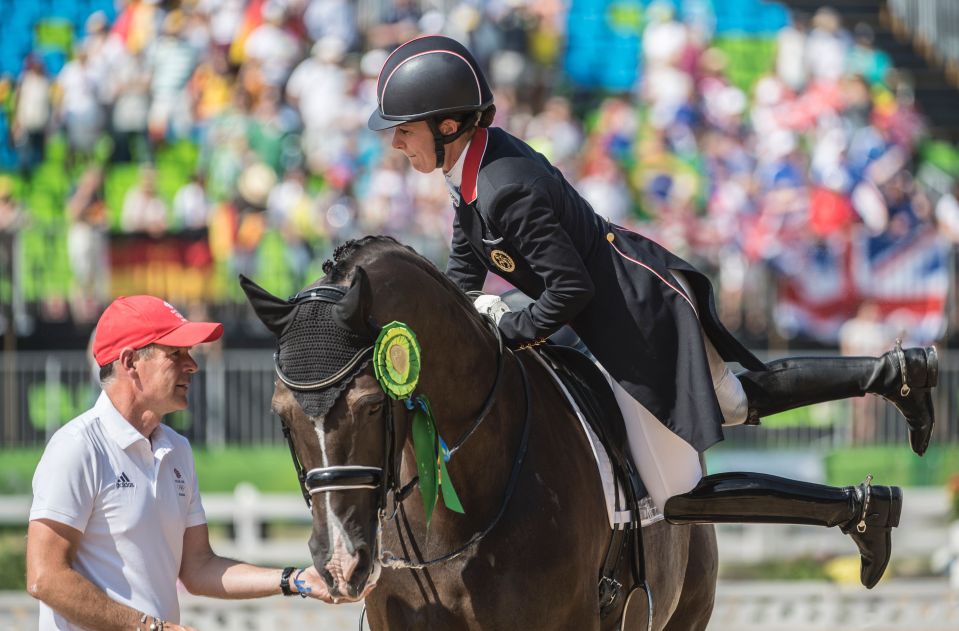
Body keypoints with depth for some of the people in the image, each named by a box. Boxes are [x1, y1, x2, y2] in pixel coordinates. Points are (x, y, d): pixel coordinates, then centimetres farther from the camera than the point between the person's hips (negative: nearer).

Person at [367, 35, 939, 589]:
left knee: (681, 498, -3)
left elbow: (570, 288, -27)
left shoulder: (509, 192, -29)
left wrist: (509, 332, -17)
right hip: (646, 296, 10)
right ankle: (894, 372, 30)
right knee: (738, 401, 29)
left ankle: (858, 507, -1)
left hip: (639, 326, -10)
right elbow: (465, 271, 12)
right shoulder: (477, 157, 1)